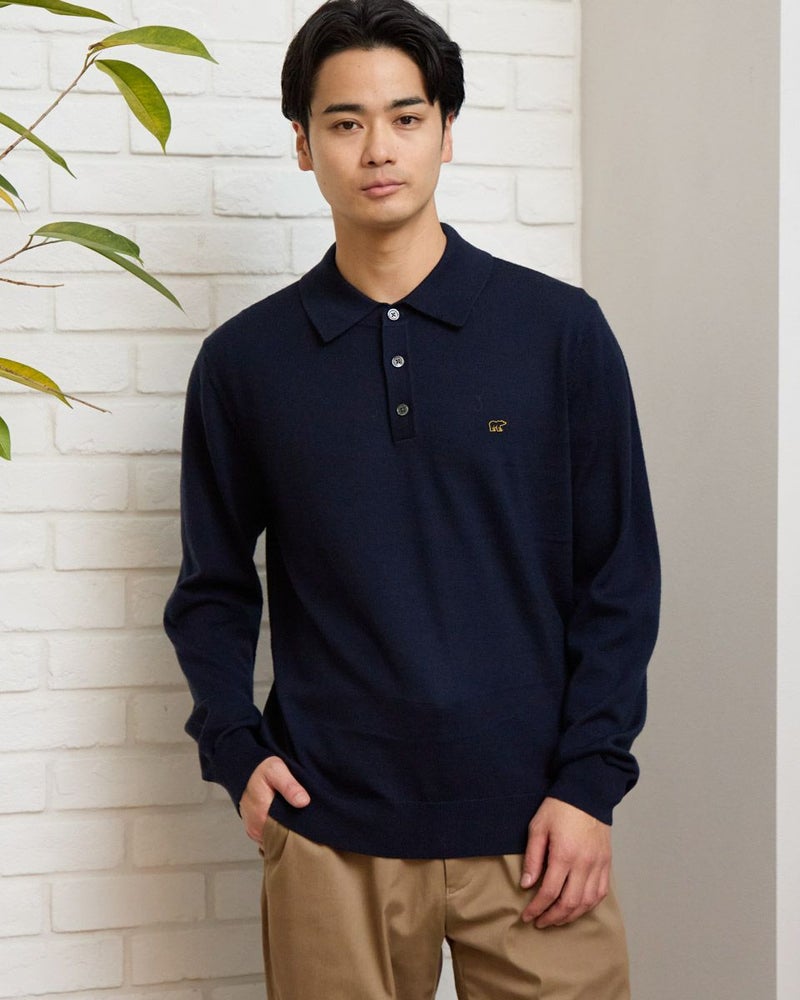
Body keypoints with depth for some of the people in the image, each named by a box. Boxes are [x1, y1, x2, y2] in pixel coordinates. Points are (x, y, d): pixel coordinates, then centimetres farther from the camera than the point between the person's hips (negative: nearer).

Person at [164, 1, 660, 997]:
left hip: (531, 823, 0)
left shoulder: (559, 329, 0)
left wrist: (589, 781, -6)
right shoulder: (244, 361, 3)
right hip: (330, 827, 1)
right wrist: (234, 751, -3)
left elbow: (620, 576, 1)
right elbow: (214, 587, 10)